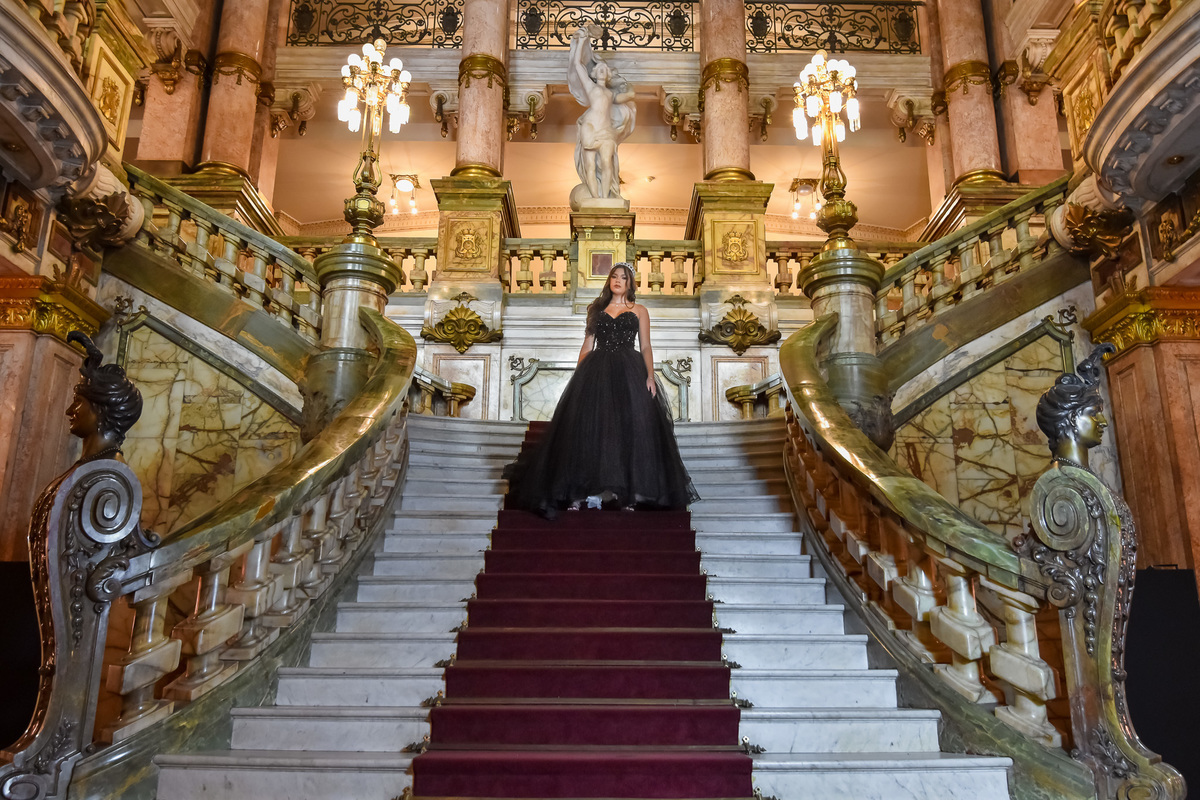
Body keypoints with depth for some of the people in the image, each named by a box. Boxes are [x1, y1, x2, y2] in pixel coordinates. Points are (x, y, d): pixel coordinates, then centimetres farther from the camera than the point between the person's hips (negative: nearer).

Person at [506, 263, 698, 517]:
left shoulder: (639, 311, 12)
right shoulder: (596, 309, 16)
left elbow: (646, 347, 5)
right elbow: (587, 345, 12)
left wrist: (650, 375, -10)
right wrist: (579, 376, 1)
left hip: (629, 372, -1)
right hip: (596, 372, 1)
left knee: (628, 428, -7)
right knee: (588, 427, -5)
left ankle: (626, 493, -2)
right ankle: (578, 494, -4)